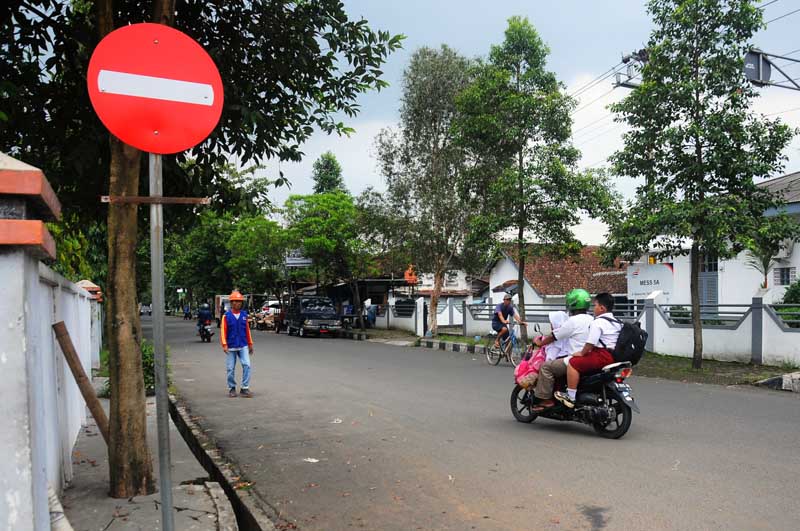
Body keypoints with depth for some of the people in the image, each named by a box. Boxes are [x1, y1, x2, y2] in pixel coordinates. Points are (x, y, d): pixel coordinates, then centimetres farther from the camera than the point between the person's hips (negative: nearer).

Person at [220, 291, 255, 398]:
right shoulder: (226, 316, -3)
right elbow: (223, 331, -6)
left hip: (243, 346, 2)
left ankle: (245, 388, -1)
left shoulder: (244, 315, 6)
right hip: (231, 347, -2)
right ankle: (232, 389, 20)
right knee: (231, 369, 5)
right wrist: (224, 345, -14)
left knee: (247, 365, -9)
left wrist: (250, 344, 15)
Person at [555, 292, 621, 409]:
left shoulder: (598, 322, -13)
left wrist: (582, 353, -3)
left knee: (573, 363, -12)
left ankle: (571, 397, -15)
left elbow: (591, 342, -19)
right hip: (614, 356, 11)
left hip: (603, 355, -11)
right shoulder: (617, 322, 18)